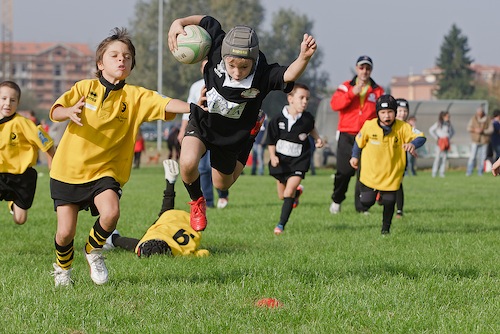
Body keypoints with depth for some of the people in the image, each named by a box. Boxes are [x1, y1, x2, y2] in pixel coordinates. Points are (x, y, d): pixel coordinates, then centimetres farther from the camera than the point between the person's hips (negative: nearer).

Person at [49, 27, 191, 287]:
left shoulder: (135, 96, -3)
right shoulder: (85, 88, -1)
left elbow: (165, 104, -18)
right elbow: (54, 113, -8)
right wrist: (70, 112, -31)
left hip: (104, 170, 0)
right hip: (68, 169, 0)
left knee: (110, 212, -27)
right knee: (66, 231, -3)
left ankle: (93, 250, 6)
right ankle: (62, 267, 31)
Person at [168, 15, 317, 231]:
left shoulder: (262, 76, -34)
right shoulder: (218, 50, -28)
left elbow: (289, 75, -51)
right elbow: (207, 21, -12)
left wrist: (304, 57, -68)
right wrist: (179, 23, -21)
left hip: (233, 136, 0)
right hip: (202, 122, 0)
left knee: (222, 184, 20)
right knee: (188, 164, -28)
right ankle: (197, 202, 7)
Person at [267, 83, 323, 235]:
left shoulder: (307, 118, -8)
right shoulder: (278, 120, -13)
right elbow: (271, 141, -3)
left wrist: (317, 139, 2)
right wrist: (272, 156, -15)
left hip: (299, 161, -1)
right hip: (281, 160, 1)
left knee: (289, 191, -18)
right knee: (282, 196, 14)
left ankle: (281, 224, -12)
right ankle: (297, 192, 49)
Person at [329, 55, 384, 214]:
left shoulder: (378, 91, 10)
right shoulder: (346, 87, 8)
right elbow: (335, 104, -8)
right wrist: (352, 93, -18)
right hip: (346, 136, 0)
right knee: (344, 171, -2)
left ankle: (361, 207, 0)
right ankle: (336, 200, 20)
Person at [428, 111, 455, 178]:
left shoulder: (449, 124, 9)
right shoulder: (438, 124, -4)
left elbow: (453, 131, 25)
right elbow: (431, 130, -1)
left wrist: (449, 137, 11)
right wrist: (436, 137, -4)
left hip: (446, 142, 4)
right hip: (440, 142, -4)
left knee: (444, 157, 1)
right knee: (437, 157, -6)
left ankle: (442, 172, 3)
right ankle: (434, 172, -3)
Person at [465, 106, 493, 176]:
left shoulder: (488, 120, -2)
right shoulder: (473, 119, -1)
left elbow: (491, 130, -4)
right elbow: (468, 128, 0)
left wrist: (483, 131, -20)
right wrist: (475, 130, -20)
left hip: (484, 141, 1)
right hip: (475, 141, -1)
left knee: (482, 157, 0)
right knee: (472, 156, -9)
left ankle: (480, 172, 7)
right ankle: (469, 172, -7)